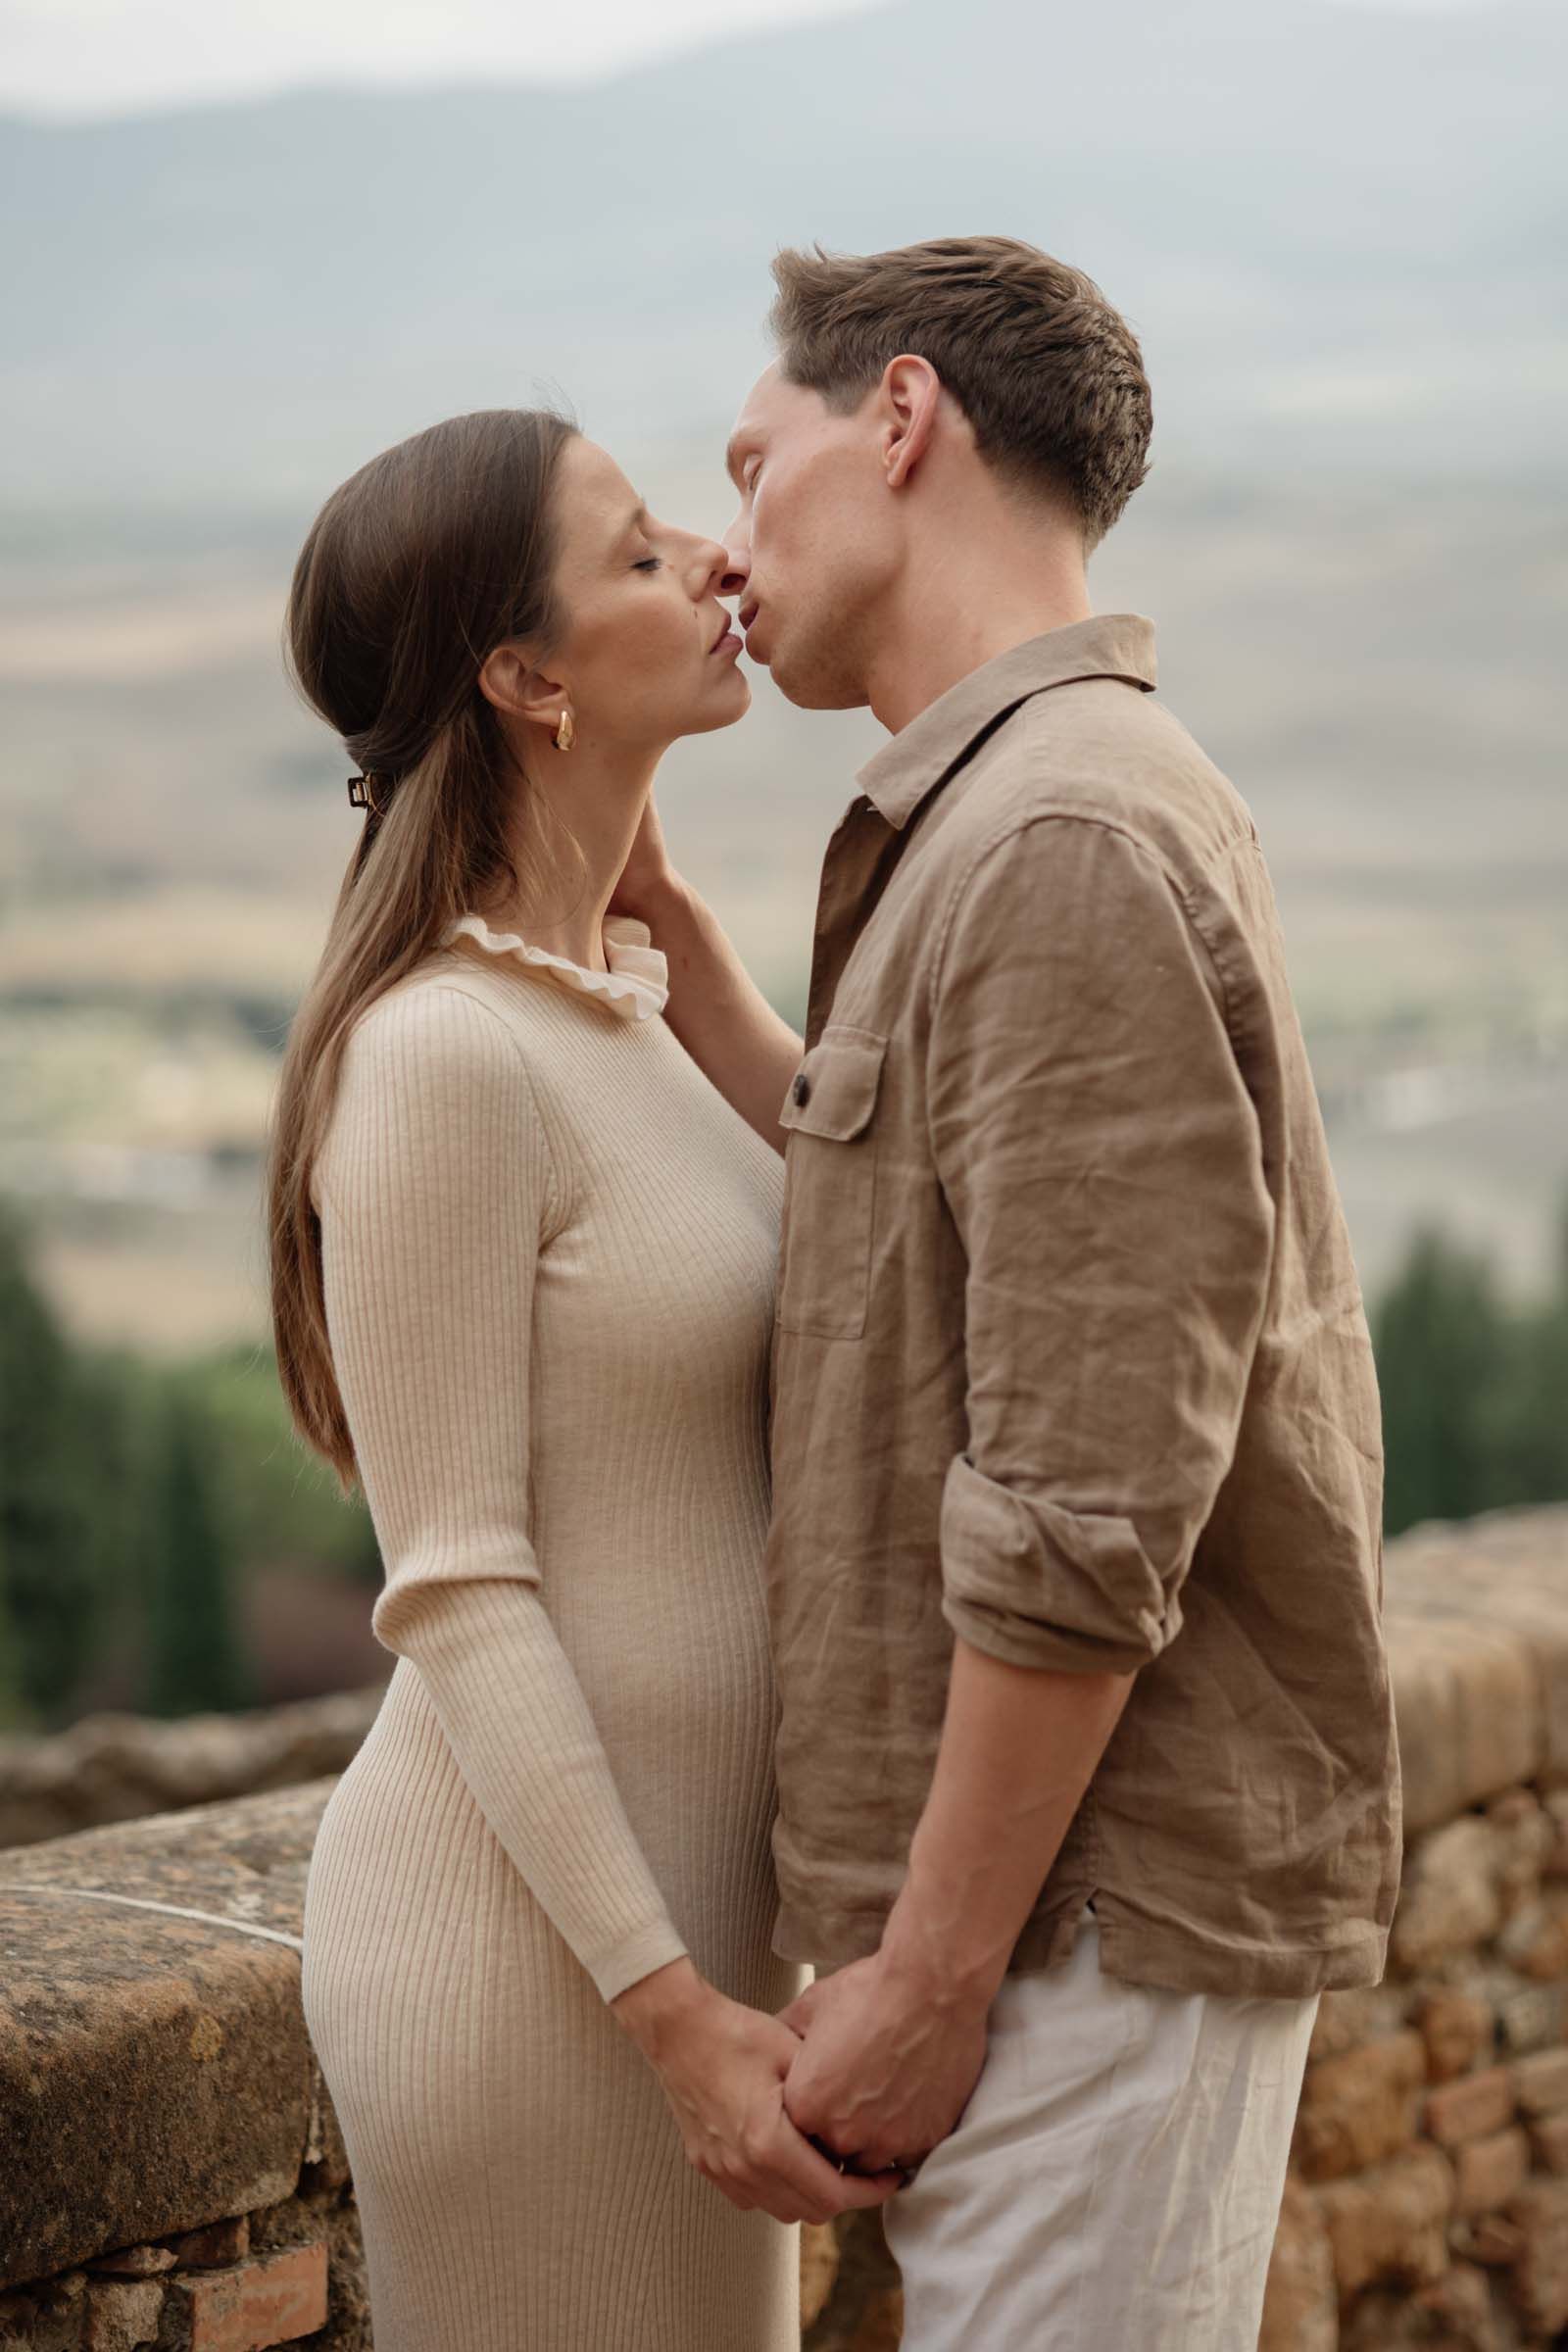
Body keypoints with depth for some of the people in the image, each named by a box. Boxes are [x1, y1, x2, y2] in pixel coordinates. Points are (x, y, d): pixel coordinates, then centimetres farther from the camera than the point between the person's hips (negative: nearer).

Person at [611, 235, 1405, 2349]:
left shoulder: (1064, 847, -19)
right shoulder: (995, 823, 13)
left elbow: (1092, 1503, -24)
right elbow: (922, 1223, 25)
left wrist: (930, 1970, -18)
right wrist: (664, 928, 20)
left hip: (1099, 1896, -10)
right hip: (1091, 1874, 10)